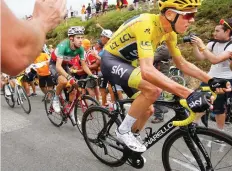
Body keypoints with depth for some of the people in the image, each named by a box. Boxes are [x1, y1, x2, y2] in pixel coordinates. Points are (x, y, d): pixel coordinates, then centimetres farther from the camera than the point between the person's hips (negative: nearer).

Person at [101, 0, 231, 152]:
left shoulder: (169, 32, -4)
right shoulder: (146, 25, -32)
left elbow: (182, 63, 3)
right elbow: (147, 70, -45)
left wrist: (211, 80, -10)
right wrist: (189, 94, -50)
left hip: (126, 63, 8)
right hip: (110, 61, -8)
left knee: (148, 110, 7)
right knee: (154, 89, -31)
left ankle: (128, 143, 30)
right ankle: (123, 131, -10)